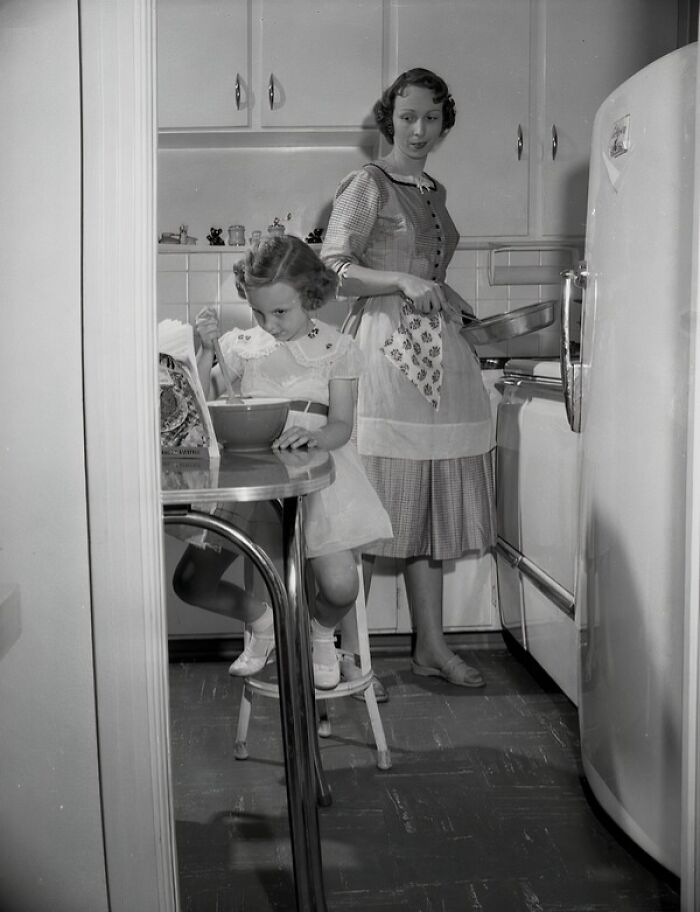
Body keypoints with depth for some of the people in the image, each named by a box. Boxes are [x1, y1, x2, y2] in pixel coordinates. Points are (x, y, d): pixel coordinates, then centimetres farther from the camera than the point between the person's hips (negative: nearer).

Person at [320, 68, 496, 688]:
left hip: (439, 353, 7)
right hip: (386, 349, -7)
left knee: (431, 501, 8)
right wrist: (401, 281, -20)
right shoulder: (368, 184, -1)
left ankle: (431, 647, 16)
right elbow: (331, 270, -10)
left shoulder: (434, 191, 20)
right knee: (376, 508, -7)